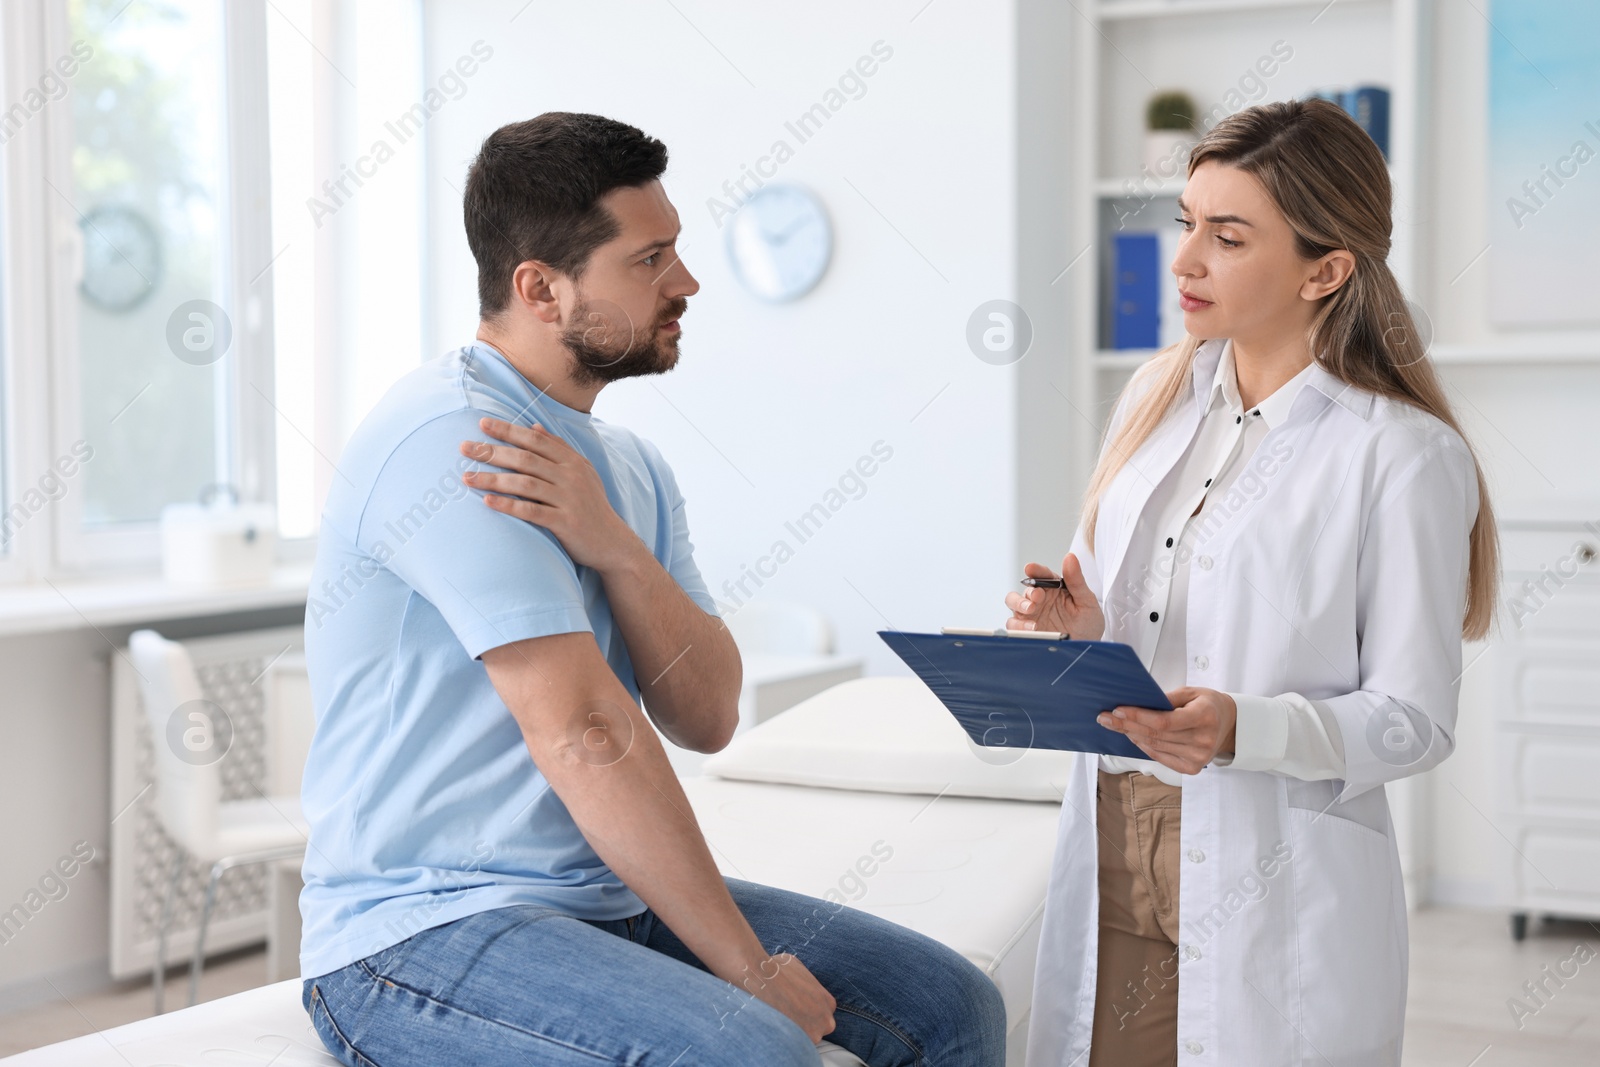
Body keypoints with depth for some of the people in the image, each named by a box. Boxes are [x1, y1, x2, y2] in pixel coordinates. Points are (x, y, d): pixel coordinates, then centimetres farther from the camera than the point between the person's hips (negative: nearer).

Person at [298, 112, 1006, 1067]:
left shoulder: (628, 466, 12)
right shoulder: (448, 439, -17)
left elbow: (708, 717, 1)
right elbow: (584, 734, -22)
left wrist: (613, 548, -17)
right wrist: (752, 968, -18)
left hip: (613, 896, 8)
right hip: (424, 927, -8)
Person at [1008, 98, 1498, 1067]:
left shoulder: (1405, 456, -11)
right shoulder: (1160, 395, 8)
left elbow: (1416, 718, -10)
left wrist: (1243, 730, -25)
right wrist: (1082, 626, -5)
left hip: (1276, 896, -5)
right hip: (1112, 865, 5)